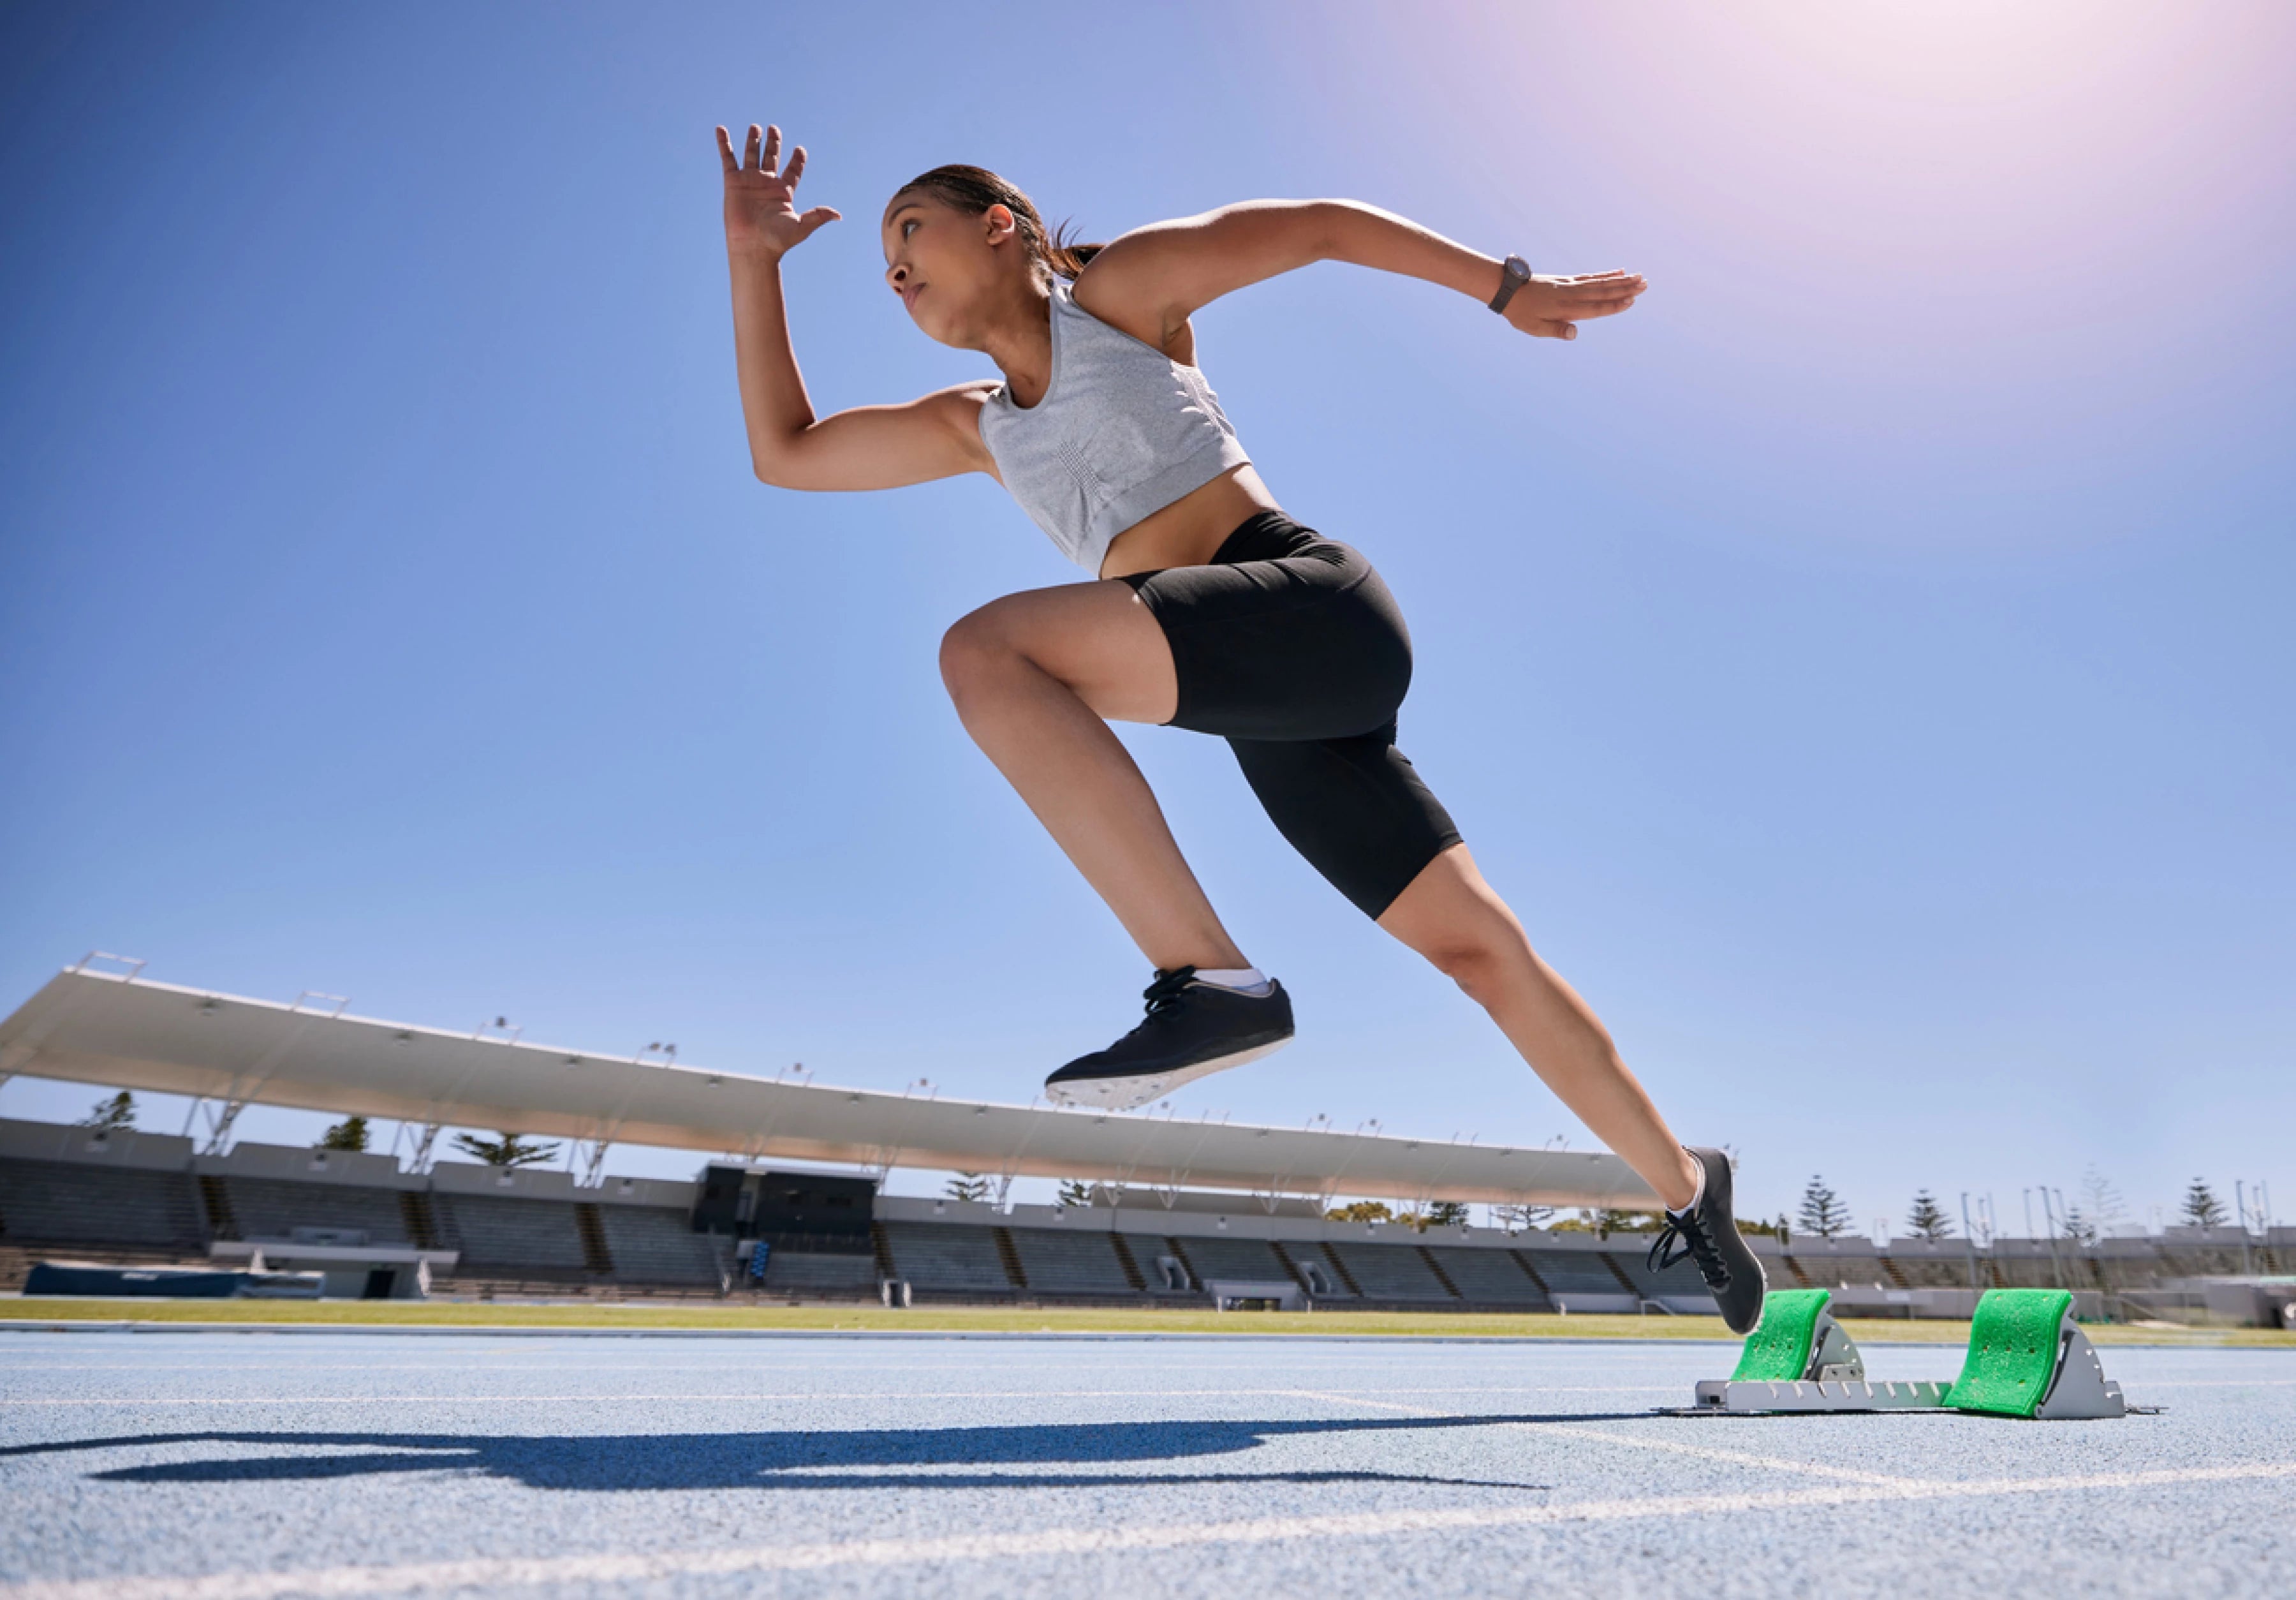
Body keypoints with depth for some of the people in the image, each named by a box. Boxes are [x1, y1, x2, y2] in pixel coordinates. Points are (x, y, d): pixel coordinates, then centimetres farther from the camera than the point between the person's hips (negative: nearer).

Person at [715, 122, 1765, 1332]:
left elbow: (1323, 224, 12)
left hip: (1314, 608, -6)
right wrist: (752, 259, 22)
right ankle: (1684, 1185, 23)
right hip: (1272, 725, 6)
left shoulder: (1120, 289, 10)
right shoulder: (976, 427, 26)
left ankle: (1210, 980, -30)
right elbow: (782, 452, 26)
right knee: (1477, 945, 8)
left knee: (987, 649, -24)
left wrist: (1509, 288, 9)